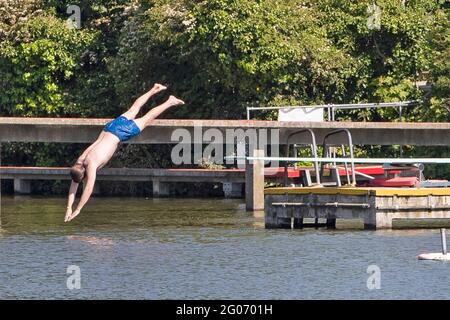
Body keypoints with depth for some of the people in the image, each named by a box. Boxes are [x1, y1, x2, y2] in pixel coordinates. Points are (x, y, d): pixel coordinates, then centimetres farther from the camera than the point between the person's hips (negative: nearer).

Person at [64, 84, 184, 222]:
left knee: (146, 120, 13)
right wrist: (68, 208, -19)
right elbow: (73, 187, -10)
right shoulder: (78, 163, -16)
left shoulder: (91, 164, -34)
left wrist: (77, 210, -39)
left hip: (119, 132, -5)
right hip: (109, 128, 5)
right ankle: (154, 90, 46)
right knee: (132, 111, 26)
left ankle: (170, 102, 29)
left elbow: (89, 188, -39)